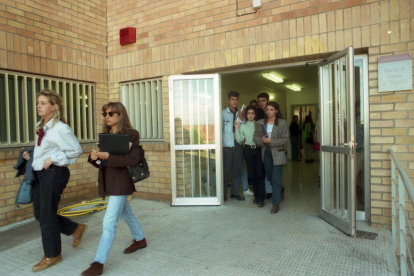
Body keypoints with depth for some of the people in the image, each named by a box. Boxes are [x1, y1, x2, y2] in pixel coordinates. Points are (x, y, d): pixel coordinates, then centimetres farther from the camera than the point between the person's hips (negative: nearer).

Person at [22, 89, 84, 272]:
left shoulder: (60, 128, -15)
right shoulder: (41, 127, 11)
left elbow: (76, 150, -17)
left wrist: (53, 159, -18)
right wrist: (31, 156, 6)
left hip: (54, 173, -9)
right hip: (40, 173, 9)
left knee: (46, 215, 1)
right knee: (39, 213, 14)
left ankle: (52, 255, 21)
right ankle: (76, 229, 32)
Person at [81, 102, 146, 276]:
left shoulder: (131, 134, -11)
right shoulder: (104, 135, 10)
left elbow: (133, 159, -20)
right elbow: (100, 161, 12)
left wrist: (109, 157, -28)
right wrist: (93, 157, -11)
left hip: (120, 182, -8)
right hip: (107, 182, 8)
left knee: (109, 221, -7)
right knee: (125, 214, 23)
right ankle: (140, 239, 44)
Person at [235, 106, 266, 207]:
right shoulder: (243, 126, 7)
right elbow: (239, 140, 0)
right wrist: (237, 129, -8)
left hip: (258, 149, -1)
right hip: (248, 150, 1)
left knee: (260, 174, -7)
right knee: (251, 174, 7)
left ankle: (261, 198, -1)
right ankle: (256, 196, 20)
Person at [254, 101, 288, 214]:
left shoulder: (283, 123, -4)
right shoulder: (260, 122, 6)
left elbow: (285, 139, -10)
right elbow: (256, 137, 4)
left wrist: (271, 141, -21)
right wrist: (262, 140, -17)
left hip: (278, 153, -4)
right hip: (266, 153, 4)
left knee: (276, 179, -3)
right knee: (269, 178, 17)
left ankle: (276, 203, 9)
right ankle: (280, 190, 46)